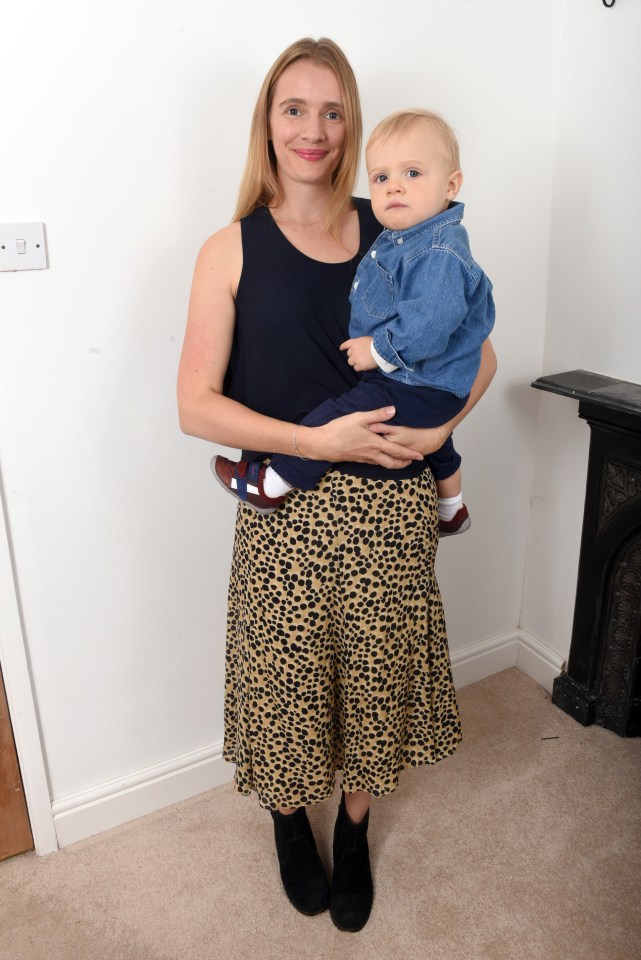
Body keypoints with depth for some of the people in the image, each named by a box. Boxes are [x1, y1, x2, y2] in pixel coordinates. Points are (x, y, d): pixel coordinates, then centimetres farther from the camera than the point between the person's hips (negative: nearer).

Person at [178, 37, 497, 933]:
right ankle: (290, 821, 46)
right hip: (287, 513, -2)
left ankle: (353, 831, 45)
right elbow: (196, 404, -8)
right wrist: (320, 440, -17)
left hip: (389, 507, 2)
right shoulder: (231, 251, -2)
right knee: (289, 681, 13)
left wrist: (440, 427, -8)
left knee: (376, 677, 15)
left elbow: (476, 352, 10)